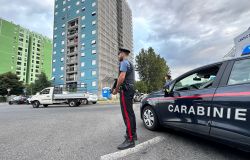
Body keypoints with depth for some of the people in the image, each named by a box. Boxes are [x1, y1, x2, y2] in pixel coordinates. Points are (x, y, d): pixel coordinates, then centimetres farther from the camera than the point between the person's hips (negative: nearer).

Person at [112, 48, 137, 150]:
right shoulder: (130, 63, 24)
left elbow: (121, 77, -20)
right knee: (130, 113, 14)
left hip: (125, 90, -10)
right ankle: (133, 134, 24)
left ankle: (130, 140, -8)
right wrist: (119, 88, 20)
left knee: (127, 114, -11)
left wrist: (116, 89, -10)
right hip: (130, 89, 10)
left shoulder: (124, 62, -8)